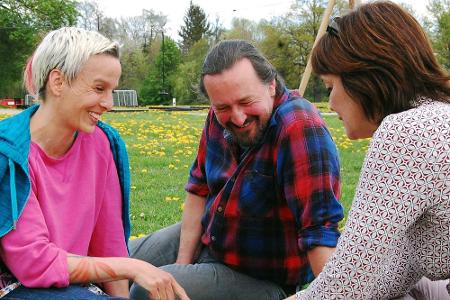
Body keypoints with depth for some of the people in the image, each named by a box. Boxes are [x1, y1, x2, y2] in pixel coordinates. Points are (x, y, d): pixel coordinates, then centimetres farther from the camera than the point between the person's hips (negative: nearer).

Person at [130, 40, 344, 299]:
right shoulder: (221, 116, -7)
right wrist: (182, 263, -2)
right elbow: (199, 187, 2)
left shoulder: (301, 128, -31)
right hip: (204, 238, 7)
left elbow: (321, 231, -36)